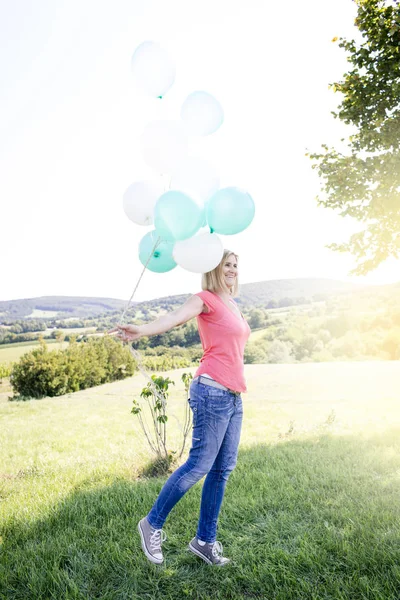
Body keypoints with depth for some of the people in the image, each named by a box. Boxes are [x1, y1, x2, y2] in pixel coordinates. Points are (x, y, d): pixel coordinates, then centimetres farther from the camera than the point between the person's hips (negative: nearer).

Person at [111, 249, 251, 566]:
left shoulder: (233, 305, 18)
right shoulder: (206, 299, -5)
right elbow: (174, 317, -24)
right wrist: (142, 330, -41)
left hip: (233, 397, 8)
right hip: (213, 391, -8)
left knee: (223, 469, 10)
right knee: (199, 465, -4)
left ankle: (205, 540, 23)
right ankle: (153, 524, 17)